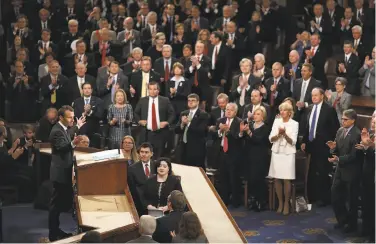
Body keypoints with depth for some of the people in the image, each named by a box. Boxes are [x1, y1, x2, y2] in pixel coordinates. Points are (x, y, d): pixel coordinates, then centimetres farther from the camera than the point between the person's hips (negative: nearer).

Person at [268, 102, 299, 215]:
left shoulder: (294, 124, -2)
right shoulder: (276, 121, 6)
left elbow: (292, 142, -8)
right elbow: (271, 139, 2)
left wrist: (285, 134, -24)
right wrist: (278, 134, -17)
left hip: (288, 154, -3)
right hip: (276, 153, 3)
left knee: (286, 180, -3)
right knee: (276, 179, 4)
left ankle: (286, 203, 9)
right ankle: (280, 203, 16)